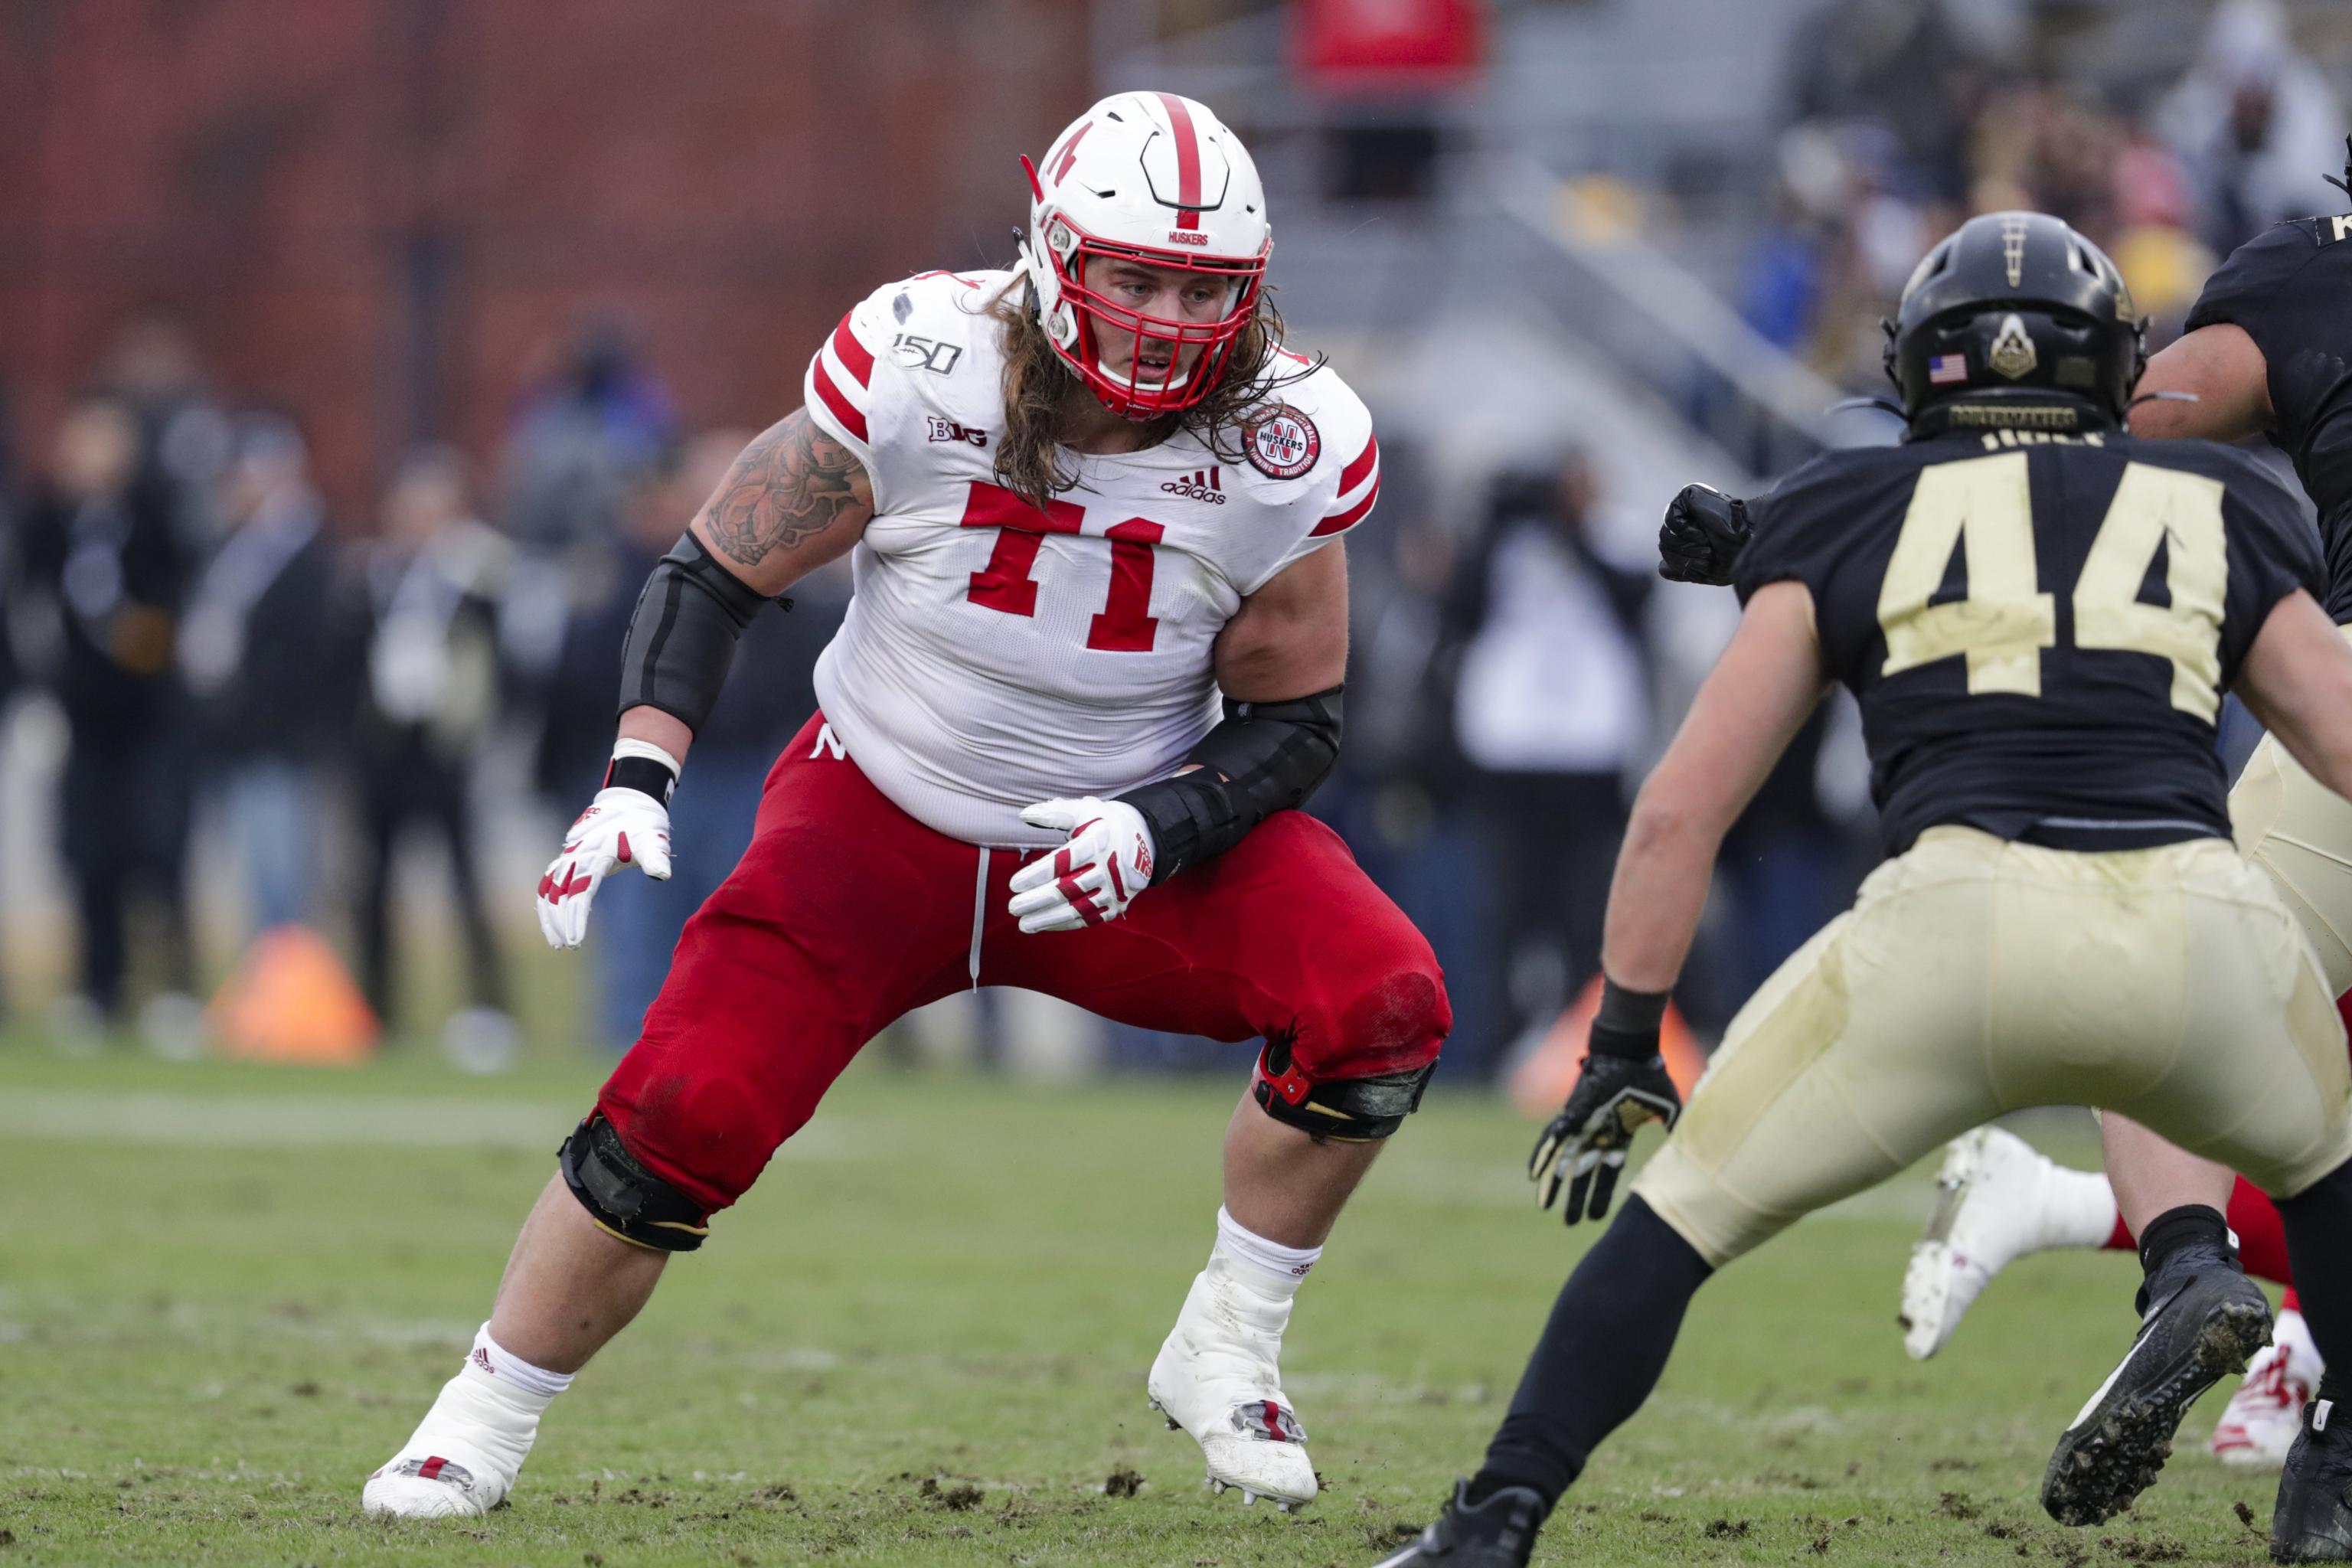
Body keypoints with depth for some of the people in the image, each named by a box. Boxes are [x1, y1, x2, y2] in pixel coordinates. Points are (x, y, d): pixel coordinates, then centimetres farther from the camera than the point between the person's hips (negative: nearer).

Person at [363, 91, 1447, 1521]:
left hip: (1122, 845, 1)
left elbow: (1294, 724, -4)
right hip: (884, 821, -1)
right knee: (686, 1113, -18)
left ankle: (1228, 1351, -3)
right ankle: (483, 1425, 6)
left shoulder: (1286, 451, -17)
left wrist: (1152, 831, -23)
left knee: (1379, 1002, -23)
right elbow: (717, 571, -9)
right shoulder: (921, 374, -22)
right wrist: (637, 781, -22)